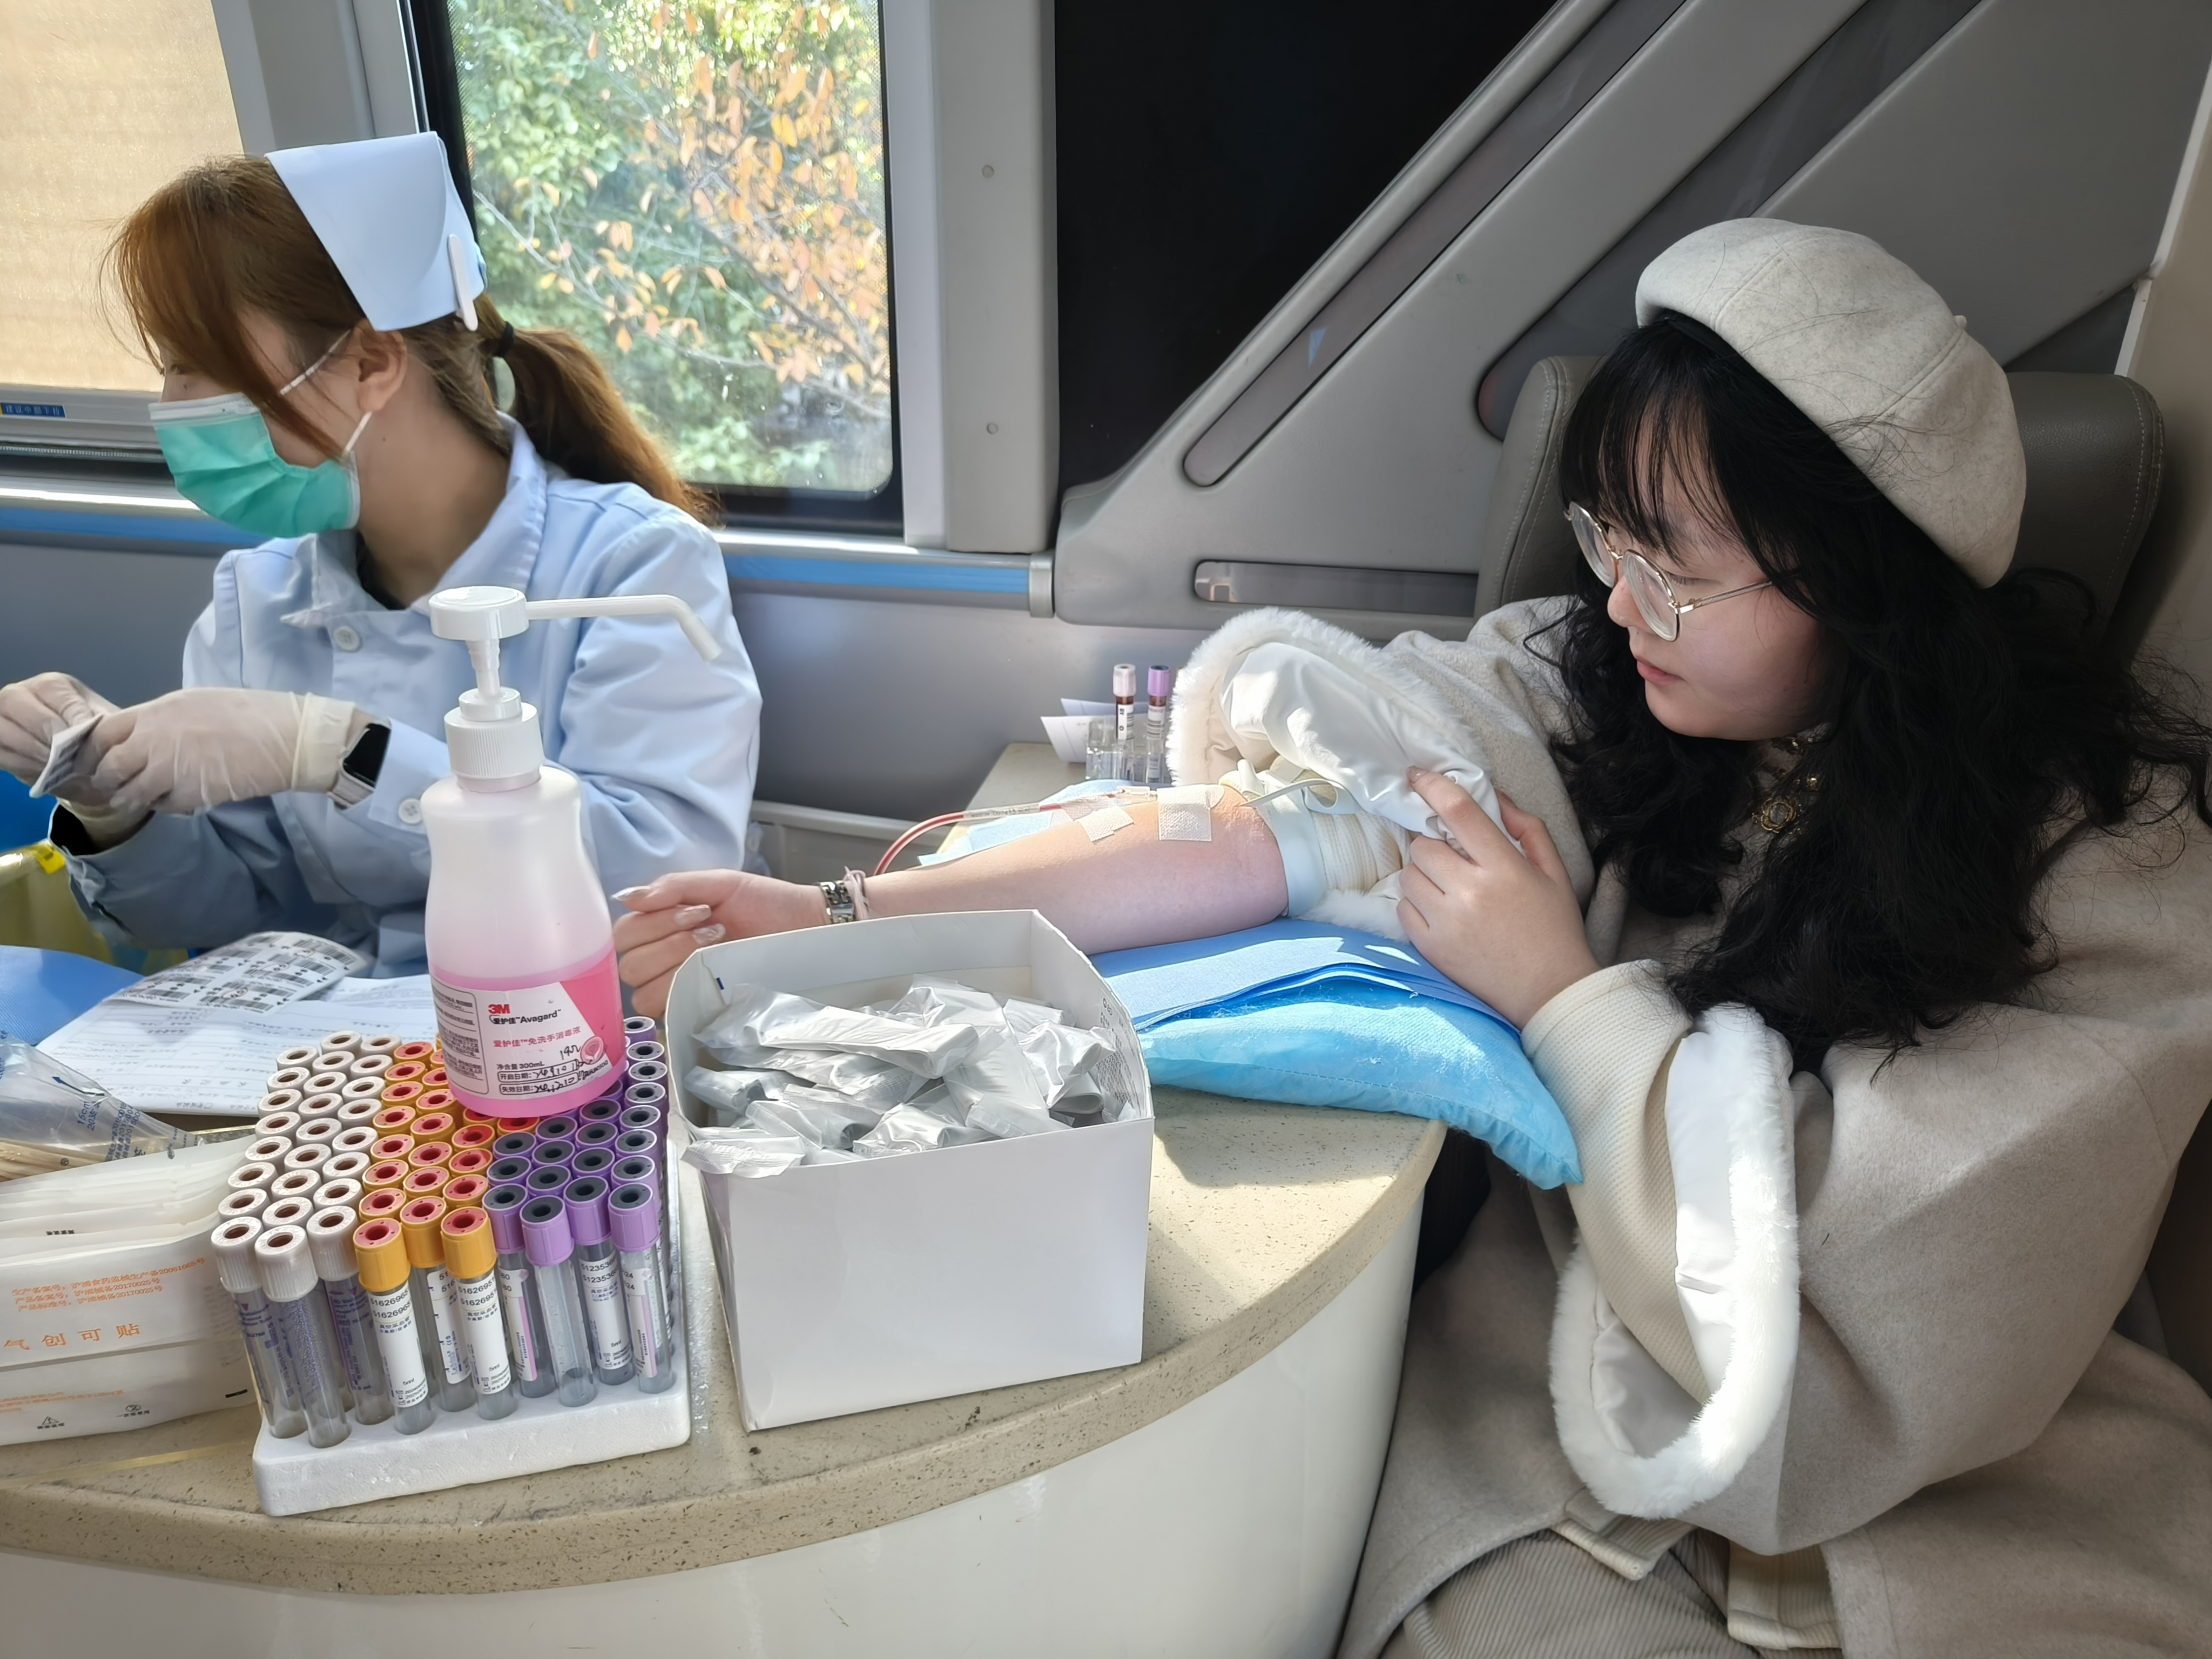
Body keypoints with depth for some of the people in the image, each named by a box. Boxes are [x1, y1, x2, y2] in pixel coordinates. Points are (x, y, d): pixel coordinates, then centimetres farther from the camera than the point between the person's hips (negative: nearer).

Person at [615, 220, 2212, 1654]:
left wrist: (1557, 989, -16)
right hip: (1562, 1408, 1)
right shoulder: (1587, 683, -6)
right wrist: (840, 924, -22)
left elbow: (1887, 1266, -17)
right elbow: (1286, 821, -15)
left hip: (1982, 1507, 0)